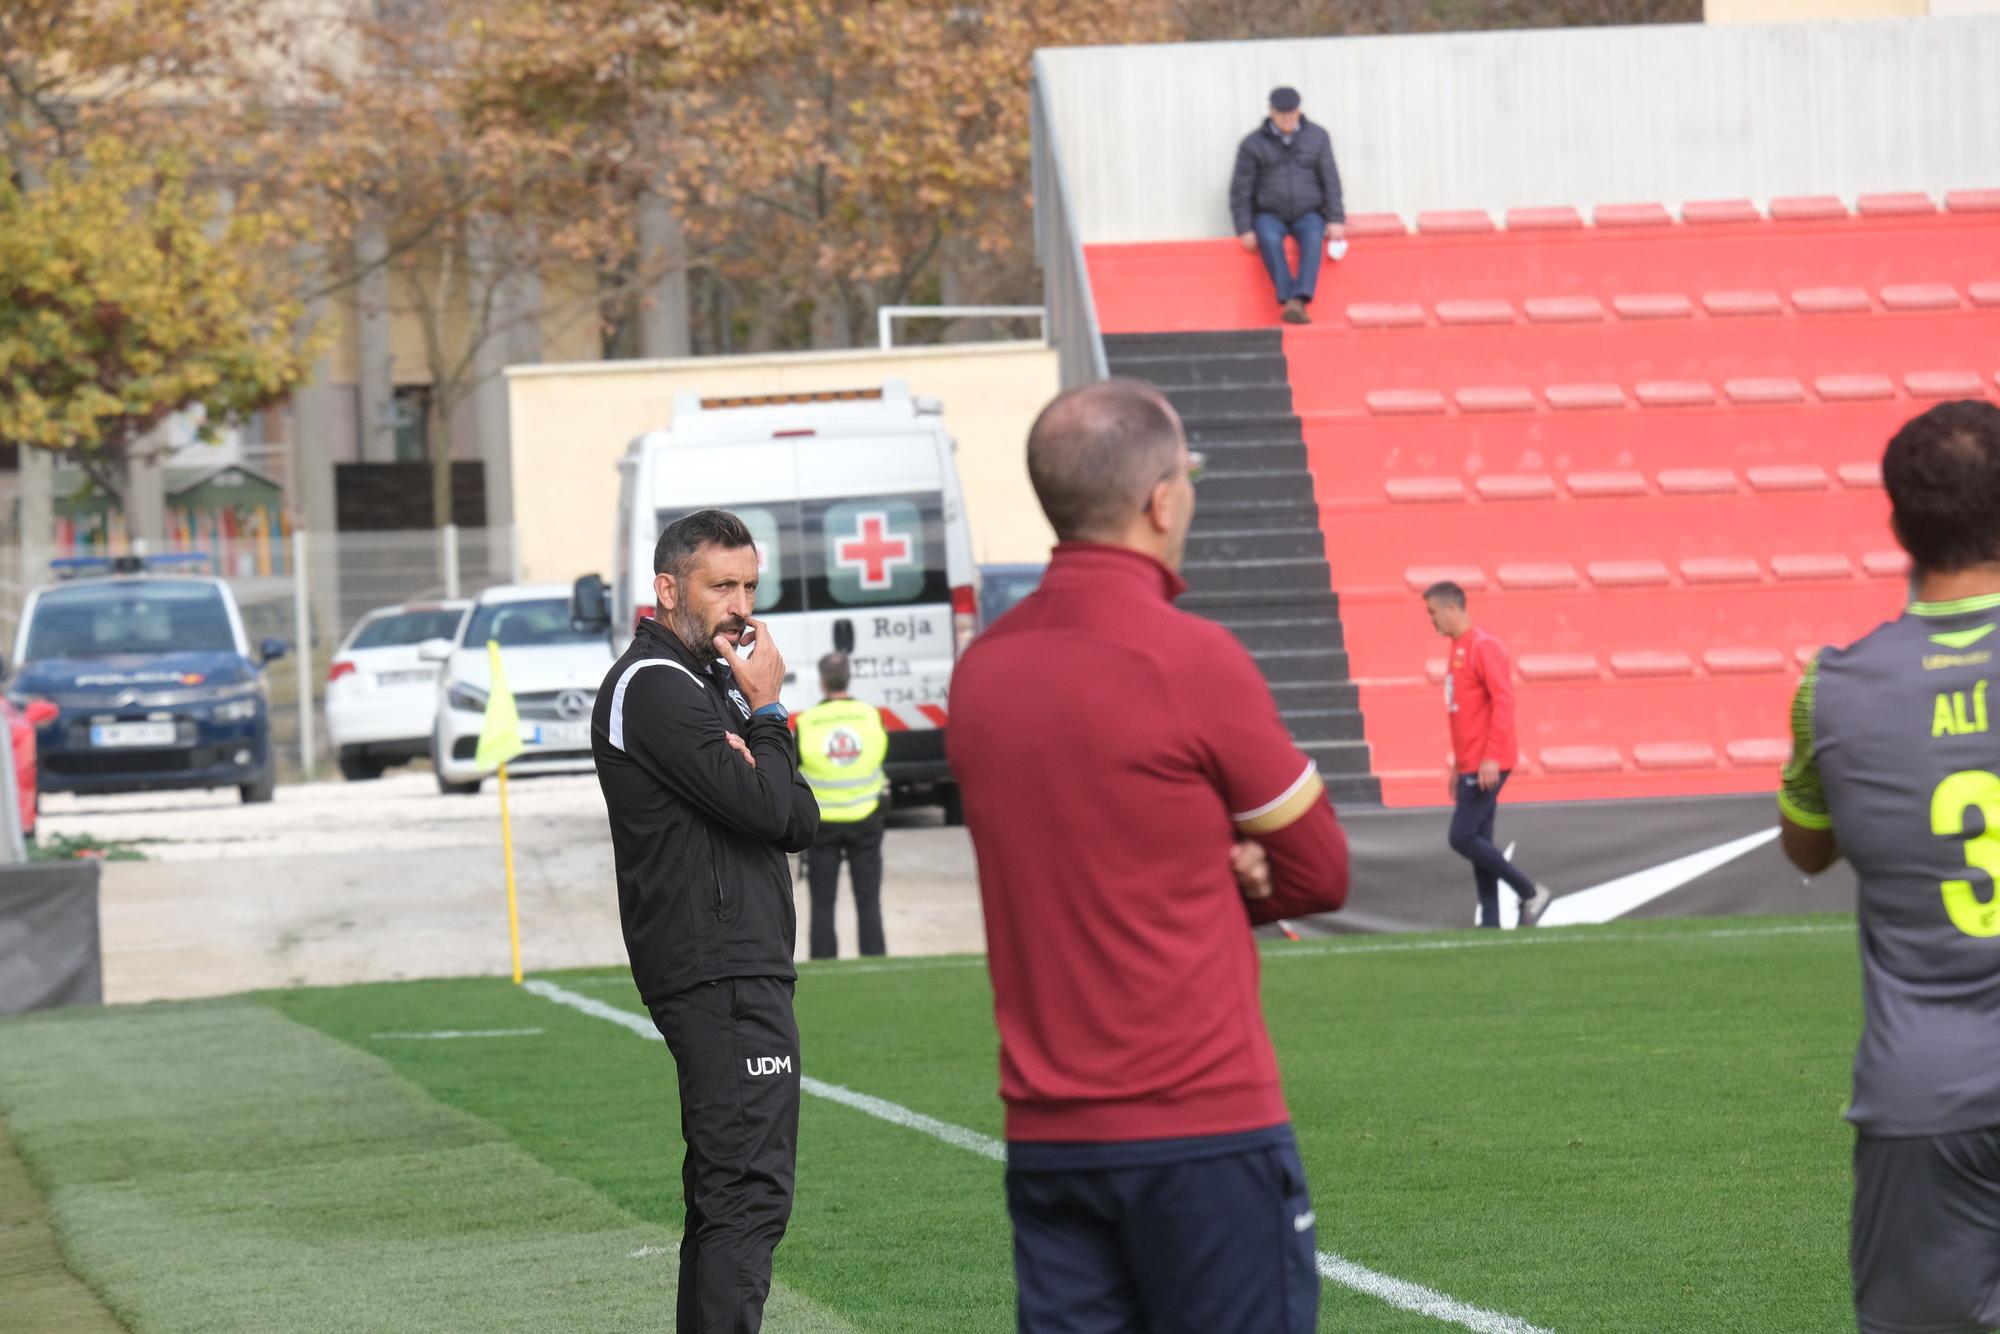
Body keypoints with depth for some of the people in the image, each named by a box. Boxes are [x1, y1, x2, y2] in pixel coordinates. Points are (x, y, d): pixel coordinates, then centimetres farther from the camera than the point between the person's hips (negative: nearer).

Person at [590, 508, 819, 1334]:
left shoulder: (704, 685, 22)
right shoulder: (655, 687, -11)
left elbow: (799, 822, 14)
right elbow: (764, 808, -19)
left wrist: (757, 753, -7)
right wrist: (767, 713, -3)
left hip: (736, 970, 11)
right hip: (723, 977, -11)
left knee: (725, 1191, 14)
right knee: (749, 1190, -16)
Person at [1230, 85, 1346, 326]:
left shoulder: (1317, 137, 6)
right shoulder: (1253, 144, 0)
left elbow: (1331, 180, 4)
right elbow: (1240, 191, 1)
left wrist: (1336, 220, -7)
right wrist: (1245, 231, -8)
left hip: (1308, 215, 1)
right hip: (1270, 217, -1)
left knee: (1313, 238, -35)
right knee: (1270, 240, -37)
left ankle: (1300, 300, -48)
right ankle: (1287, 301, -43)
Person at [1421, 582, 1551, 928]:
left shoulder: (1484, 647, -12)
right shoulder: (1458, 650, 17)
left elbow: (1502, 701, -19)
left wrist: (1491, 757, -24)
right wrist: (1458, 765, 22)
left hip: (1487, 766, -10)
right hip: (1470, 766, 10)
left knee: (1463, 838, -12)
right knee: (1478, 841, 7)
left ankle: (1530, 893, -4)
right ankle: (1490, 922, 7)